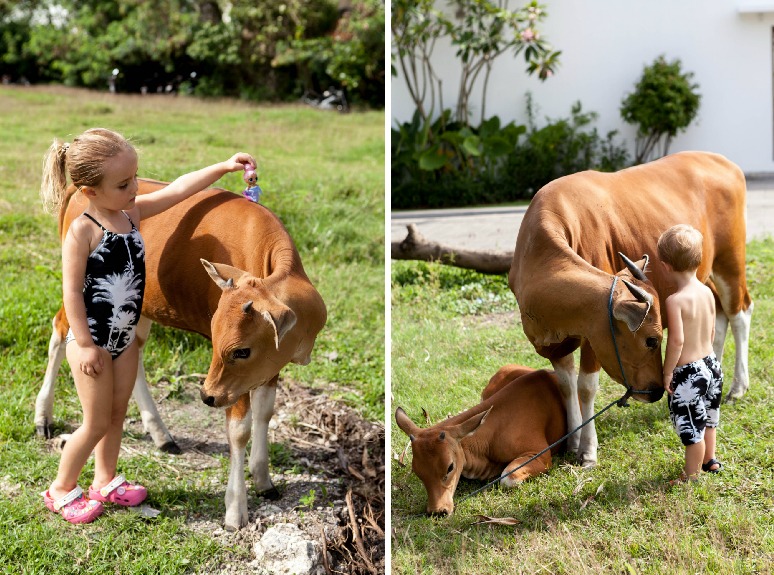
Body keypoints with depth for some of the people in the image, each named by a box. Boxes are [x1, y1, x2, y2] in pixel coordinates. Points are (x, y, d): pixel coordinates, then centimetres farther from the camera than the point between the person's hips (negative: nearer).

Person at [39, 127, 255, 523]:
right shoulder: (82, 231, -21)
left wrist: (223, 167, -4)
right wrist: (86, 345, -18)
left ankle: (105, 482, 35)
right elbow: (72, 290, -19)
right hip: (92, 342, -7)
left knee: (117, 414, 17)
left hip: (125, 338, 7)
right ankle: (61, 490, 21)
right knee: (97, 422, 3)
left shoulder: (131, 212, -2)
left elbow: (178, 189, 2)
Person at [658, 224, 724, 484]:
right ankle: (710, 460, 46)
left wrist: (667, 373, -14)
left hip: (687, 373, -8)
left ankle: (691, 475, 22)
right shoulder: (707, 292, -1)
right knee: (707, 419, 27)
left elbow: (677, 341, -25)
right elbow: (711, 332, 8)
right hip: (710, 363, 8)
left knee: (692, 427, 7)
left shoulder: (675, 301, -24)